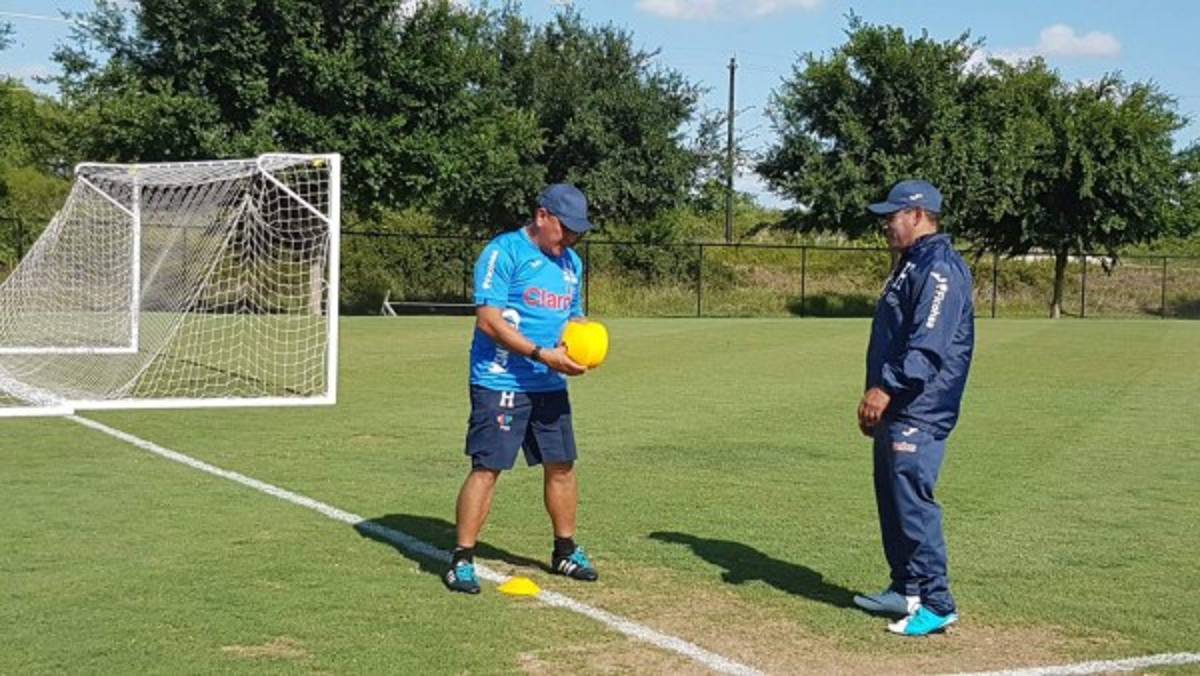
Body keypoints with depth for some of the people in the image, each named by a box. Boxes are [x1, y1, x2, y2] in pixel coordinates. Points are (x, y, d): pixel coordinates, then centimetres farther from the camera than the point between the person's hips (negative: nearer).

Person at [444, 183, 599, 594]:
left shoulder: (571, 262, 15)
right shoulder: (504, 252, -10)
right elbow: (488, 319, -17)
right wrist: (542, 355, -22)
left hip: (550, 386, 8)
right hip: (500, 384, -7)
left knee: (561, 465, 11)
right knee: (487, 467, -9)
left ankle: (565, 551, 27)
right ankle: (462, 560, -1)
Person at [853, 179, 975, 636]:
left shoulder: (940, 268, -14)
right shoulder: (909, 266, 20)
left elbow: (929, 343, -24)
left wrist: (887, 388, -28)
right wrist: (876, 398, 23)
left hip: (919, 414, -11)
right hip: (895, 411, 11)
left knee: (913, 503, -11)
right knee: (892, 501, 15)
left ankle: (936, 604, -7)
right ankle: (906, 590, 25)